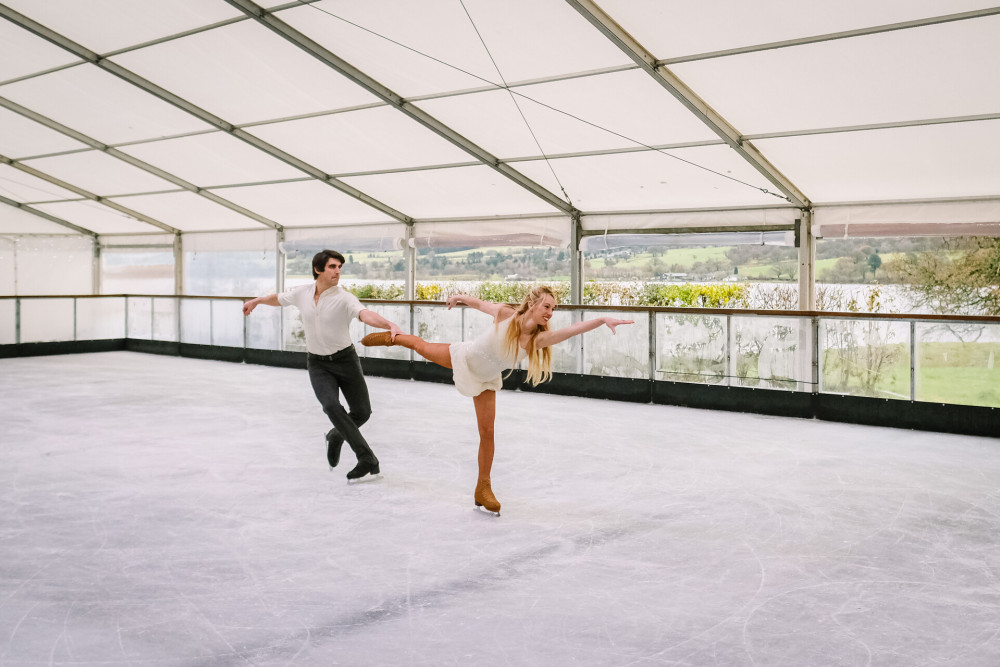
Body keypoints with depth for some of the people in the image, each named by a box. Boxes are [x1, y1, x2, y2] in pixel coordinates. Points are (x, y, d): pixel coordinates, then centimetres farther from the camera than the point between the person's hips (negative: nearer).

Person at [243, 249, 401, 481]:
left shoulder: (344, 298, -18)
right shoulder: (302, 293, -6)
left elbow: (365, 314, -38)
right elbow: (279, 298, 18)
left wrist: (390, 325, -58)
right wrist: (256, 301, 34)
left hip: (345, 359, -1)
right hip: (317, 364, 2)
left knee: (362, 412, 1)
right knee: (331, 406, -23)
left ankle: (336, 436, 36)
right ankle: (367, 459, -20)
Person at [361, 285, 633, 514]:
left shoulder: (540, 339, -29)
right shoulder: (505, 314, -31)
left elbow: (575, 328, -42)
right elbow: (480, 303, -11)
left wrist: (603, 320, -56)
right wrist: (459, 298, 7)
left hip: (486, 379, 2)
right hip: (464, 358, -1)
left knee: (487, 432, 0)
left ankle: (483, 490, 15)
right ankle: (393, 337, 56)